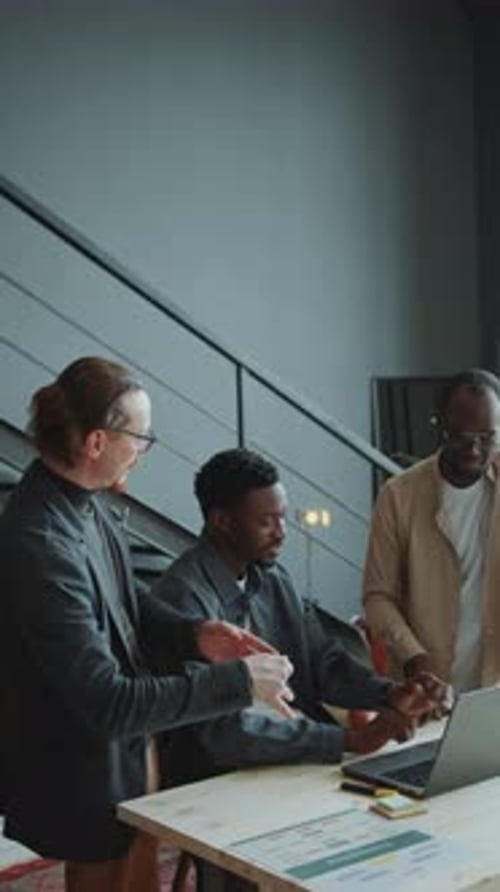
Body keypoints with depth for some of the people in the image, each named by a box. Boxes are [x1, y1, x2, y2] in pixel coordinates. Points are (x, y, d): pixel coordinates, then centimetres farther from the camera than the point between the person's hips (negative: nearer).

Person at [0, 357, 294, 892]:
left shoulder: (83, 501, -6)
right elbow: (106, 702, -31)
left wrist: (192, 636, -6)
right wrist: (238, 680, -25)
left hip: (130, 751, 8)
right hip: (90, 781, -8)